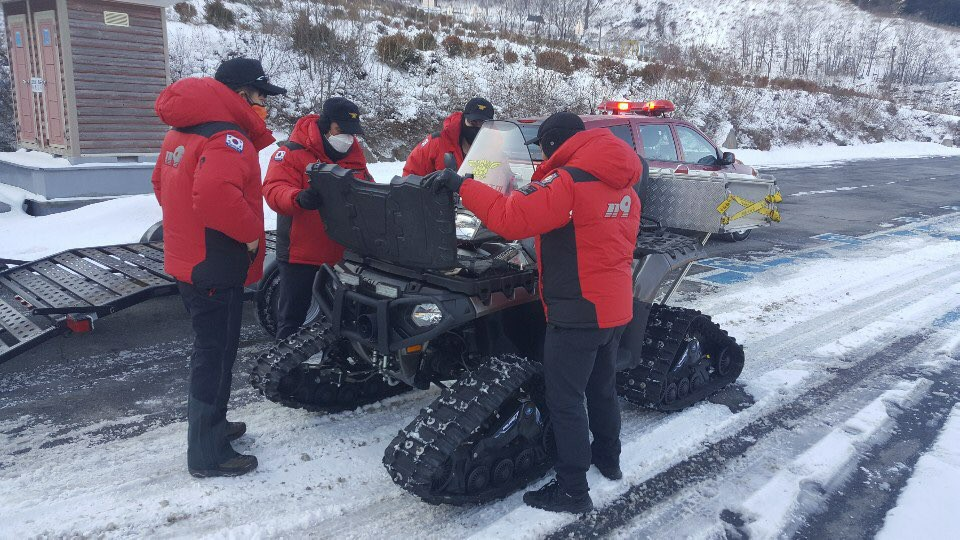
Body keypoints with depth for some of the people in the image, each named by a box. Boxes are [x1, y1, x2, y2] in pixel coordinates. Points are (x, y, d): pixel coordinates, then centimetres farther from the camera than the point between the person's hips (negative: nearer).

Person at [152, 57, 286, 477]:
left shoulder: (182, 132, 12)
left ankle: (210, 424, 38)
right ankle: (208, 453, 10)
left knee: (211, 349, 22)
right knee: (216, 354, -1)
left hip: (188, 259, 10)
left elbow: (162, 183, 21)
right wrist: (250, 233, -23)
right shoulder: (228, 138, -20)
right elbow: (214, 194, -37)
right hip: (217, 267, -10)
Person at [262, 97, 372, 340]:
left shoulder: (354, 154, 9)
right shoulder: (293, 152, -10)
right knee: (292, 318, 5)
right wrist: (298, 199, -42)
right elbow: (274, 188, -21)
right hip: (302, 254, -6)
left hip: (344, 254, 6)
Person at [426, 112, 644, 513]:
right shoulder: (622, 186, 9)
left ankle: (573, 490, 11)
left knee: (565, 399, 2)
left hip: (577, 311, -9)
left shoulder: (567, 181, -20)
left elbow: (511, 217, -29)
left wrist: (462, 185, -20)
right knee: (602, 387, 25)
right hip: (615, 306, 9)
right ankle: (608, 459, 42)